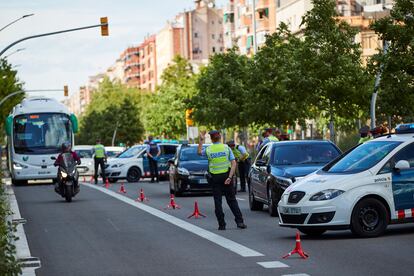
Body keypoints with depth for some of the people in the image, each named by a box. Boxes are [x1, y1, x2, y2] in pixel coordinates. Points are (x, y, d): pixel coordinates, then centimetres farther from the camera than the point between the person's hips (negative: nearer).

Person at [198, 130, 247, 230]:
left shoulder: (208, 150, -3)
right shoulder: (226, 148, -2)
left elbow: (199, 152, 19)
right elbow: (234, 163, -9)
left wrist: (201, 140, 18)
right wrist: (230, 177, -12)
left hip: (214, 178, 0)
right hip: (226, 175, 1)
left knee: (217, 201, 5)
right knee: (231, 200, 8)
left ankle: (222, 225, 2)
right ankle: (239, 221, 0)